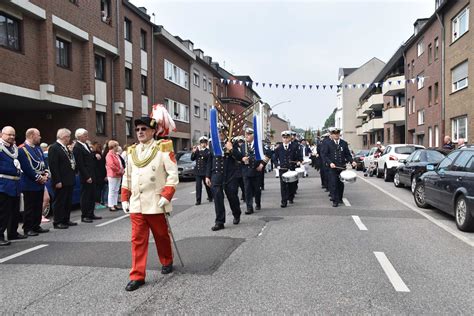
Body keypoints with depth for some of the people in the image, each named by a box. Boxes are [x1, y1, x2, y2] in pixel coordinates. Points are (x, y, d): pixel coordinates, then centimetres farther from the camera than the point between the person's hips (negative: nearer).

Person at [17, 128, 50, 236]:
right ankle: (28, 228, 8)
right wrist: (38, 177, -16)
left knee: (38, 206, 13)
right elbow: (26, 167, -19)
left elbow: (43, 162, 16)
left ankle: (36, 226, 22)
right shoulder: (22, 149, -13)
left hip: (40, 183, 8)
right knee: (30, 207, -1)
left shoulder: (38, 148, 14)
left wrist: (46, 174, -1)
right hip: (29, 184, -8)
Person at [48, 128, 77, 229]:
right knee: (59, 202, -1)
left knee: (68, 202, 15)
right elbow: (53, 166, -18)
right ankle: (57, 222, 7)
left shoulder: (66, 148, 16)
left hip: (69, 180, 9)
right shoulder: (54, 148, -13)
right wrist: (57, 181, -21)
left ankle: (66, 220, 25)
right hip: (61, 181, -9)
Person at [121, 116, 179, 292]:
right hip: (136, 204, 4)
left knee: (161, 236, 13)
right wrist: (125, 199, 12)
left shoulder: (163, 148, -5)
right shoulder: (132, 152, 11)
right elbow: (127, 177, 17)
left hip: (156, 204, -4)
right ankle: (137, 276, 9)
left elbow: (173, 174, -10)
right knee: (137, 240, 2)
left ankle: (167, 262, 37)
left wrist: (166, 196, -18)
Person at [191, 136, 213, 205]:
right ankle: (198, 200, -3)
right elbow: (192, 159, 7)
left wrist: (201, 150, -24)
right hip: (198, 171, 2)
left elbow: (208, 156, -20)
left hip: (205, 170, -2)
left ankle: (210, 197, 33)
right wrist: (194, 152, -9)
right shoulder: (197, 150, 9)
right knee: (198, 185, -5)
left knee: (207, 184, 11)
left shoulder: (208, 150, -1)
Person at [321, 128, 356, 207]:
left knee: (341, 184, 9)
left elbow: (348, 154, 11)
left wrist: (352, 161, -7)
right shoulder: (328, 144, 0)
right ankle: (335, 200, -1)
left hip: (342, 167, 3)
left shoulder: (344, 143, 9)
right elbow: (324, 155, -3)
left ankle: (340, 198, 25)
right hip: (332, 167, -3)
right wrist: (330, 163, -16)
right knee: (333, 184, -6)